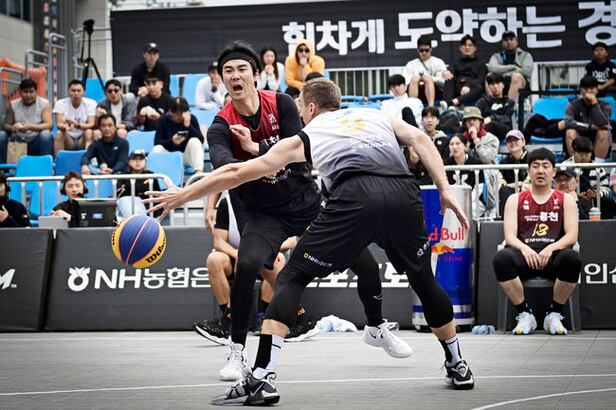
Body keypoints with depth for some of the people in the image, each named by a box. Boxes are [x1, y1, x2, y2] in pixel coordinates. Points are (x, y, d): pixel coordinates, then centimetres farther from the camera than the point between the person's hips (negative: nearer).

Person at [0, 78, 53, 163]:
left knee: (46, 134, -33)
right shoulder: (13, 105, 4)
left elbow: (49, 125, -16)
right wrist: (12, 128, -25)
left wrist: (29, 127, -31)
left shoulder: (44, 104, -4)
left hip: (37, 142, -3)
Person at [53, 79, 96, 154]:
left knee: (89, 132, -31)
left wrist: (77, 125, -39)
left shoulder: (91, 103, -8)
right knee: (59, 133, -30)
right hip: (68, 140, 0)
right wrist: (64, 126, -42)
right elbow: (59, 124, -16)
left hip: (83, 140, 0)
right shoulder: (60, 103, -6)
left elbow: (91, 124, -18)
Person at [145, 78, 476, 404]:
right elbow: (419, 138, 15)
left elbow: (238, 172, 32)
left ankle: (260, 379, -1)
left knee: (292, 278, 10)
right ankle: (458, 367, 36)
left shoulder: (305, 137, 29)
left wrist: (183, 195, 41)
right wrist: (445, 190, 12)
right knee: (424, 280, 26)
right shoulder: (377, 116, 35)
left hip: (353, 197, -3)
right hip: (404, 193, 3)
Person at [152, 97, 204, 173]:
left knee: (194, 141, -28)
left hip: (187, 156, 0)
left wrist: (188, 126, -29)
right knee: (157, 148, -28)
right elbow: (157, 142, -12)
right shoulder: (163, 120, -4)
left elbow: (201, 140, -16)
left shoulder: (192, 118, -5)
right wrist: (171, 141, -31)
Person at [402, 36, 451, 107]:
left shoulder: (438, 62, 19)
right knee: (415, 78, -29)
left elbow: (441, 81, 4)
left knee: (428, 78, -31)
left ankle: (431, 106, -48)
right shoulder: (411, 65, 22)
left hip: (434, 92, -1)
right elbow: (404, 82, 7)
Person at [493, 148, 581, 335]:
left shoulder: (565, 200, 15)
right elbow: (510, 235, 3)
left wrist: (551, 248, -17)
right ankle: (525, 314, -18)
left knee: (572, 258, -36)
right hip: (525, 256, 0)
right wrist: (524, 249, -19)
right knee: (501, 258, -33)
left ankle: (554, 314, -16)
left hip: (554, 256, 0)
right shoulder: (515, 200, 16)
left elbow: (572, 236, 3)